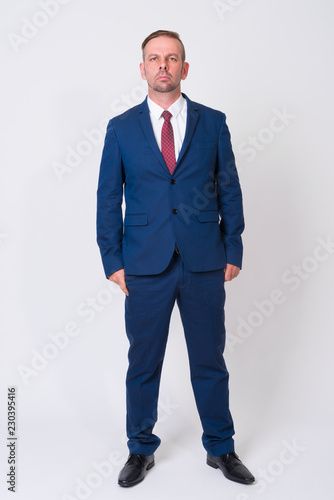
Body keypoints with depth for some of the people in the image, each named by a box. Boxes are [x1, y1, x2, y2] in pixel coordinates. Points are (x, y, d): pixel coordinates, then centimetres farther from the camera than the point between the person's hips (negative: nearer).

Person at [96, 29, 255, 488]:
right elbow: (108, 199, 5)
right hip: (145, 265, 0)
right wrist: (112, 260, -1)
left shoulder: (212, 122, 6)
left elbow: (229, 189, 7)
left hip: (204, 263, 1)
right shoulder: (121, 129, 5)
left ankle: (220, 449, 29)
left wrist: (233, 251, 2)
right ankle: (141, 450, 29)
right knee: (143, 363, 10)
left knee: (210, 360, 10)